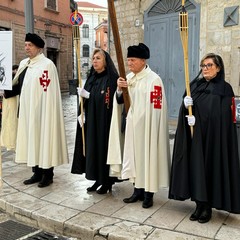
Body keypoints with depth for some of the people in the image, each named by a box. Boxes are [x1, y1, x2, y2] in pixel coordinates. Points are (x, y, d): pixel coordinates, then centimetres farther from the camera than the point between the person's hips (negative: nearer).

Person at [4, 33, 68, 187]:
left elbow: (48, 92, -17)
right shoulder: (24, 64, 12)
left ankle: (48, 174, 13)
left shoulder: (47, 64, -11)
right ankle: (37, 173, 23)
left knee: (44, 140, 1)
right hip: (27, 110, 8)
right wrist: (6, 92, 2)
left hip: (42, 110, -7)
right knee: (31, 140, 11)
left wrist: (47, 113, -21)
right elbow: (19, 86, 17)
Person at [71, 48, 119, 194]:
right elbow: (86, 97, 13)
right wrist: (81, 114, -1)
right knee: (93, 148, 10)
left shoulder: (111, 78, -10)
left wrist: (88, 95, -15)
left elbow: (109, 101, -17)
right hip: (91, 122, 7)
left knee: (104, 148, 1)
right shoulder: (92, 78, 11)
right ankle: (98, 179, 23)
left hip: (105, 122, -7)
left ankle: (107, 182, 15)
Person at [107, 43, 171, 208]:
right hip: (131, 125, 7)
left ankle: (148, 194, 17)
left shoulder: (154, 79, -13)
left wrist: (151, 129, -16)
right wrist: (120, 90, -10)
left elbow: (155, 108, -16)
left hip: (146, 126, -7)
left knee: (147, 156, 2)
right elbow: (120, 102, 10)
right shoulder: (129, 77, 8)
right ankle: (138, 190, 27)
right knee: (133, 156, 12)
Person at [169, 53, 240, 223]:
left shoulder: (224, 88, -2)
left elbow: (222, 117, -9)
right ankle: (199, 204, 16)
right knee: (196, 167, 4)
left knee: (210, 168, 0)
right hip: (194, 136, 4)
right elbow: (184, 110, 8)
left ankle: (208, 207, 13)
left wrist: (198, 119, -16)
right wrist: (186, 105, -15)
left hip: (213, 137, -4)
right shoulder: (194, 85, 11)